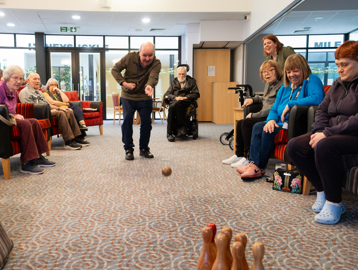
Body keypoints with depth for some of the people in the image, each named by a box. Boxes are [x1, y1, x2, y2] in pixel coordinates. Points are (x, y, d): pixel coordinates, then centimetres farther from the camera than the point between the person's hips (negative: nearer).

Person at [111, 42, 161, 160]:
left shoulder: (156, 63, -16)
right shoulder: (130, 57, -12)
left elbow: (153, 77, -35)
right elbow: (115, 69, -4)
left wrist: (149, 86, -58)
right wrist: (124, 83, -17)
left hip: (145, 98, 1)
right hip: (127, 97, 0)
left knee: (146, 122, 1)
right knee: (127, 121, -6)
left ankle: (144, 148, 19)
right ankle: (128, 149, 7)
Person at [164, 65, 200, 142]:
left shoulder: (191, 81, 19)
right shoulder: (174, 82, 27)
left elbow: (196, 94, 8)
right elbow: (166, 94, 16)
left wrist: (185, 97, -7)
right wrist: (175, 97, -5)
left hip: (187, 102, -2)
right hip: (175, 101, 3)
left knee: (175, 105, -36)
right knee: (172, 107, -36)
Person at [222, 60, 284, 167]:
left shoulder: (282, 85, -13)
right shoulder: (268, 84, 19)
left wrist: (254, 115, -15)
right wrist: (253, 99, 20)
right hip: (265, 117, 10)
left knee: (246, 123, -22)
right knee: (240, 123, 1)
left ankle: (249, 158, -16)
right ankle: (239, 154, 6)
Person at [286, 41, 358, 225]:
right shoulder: (338, 84, 17)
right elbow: (322, 109, 13)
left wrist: (328, 133, -23)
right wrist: (319, 131, -6)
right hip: (333, 133, 8)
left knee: (324, 146, -37)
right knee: (294, 146, -10)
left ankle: (334, 202, -19)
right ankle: (322, 191, 1)